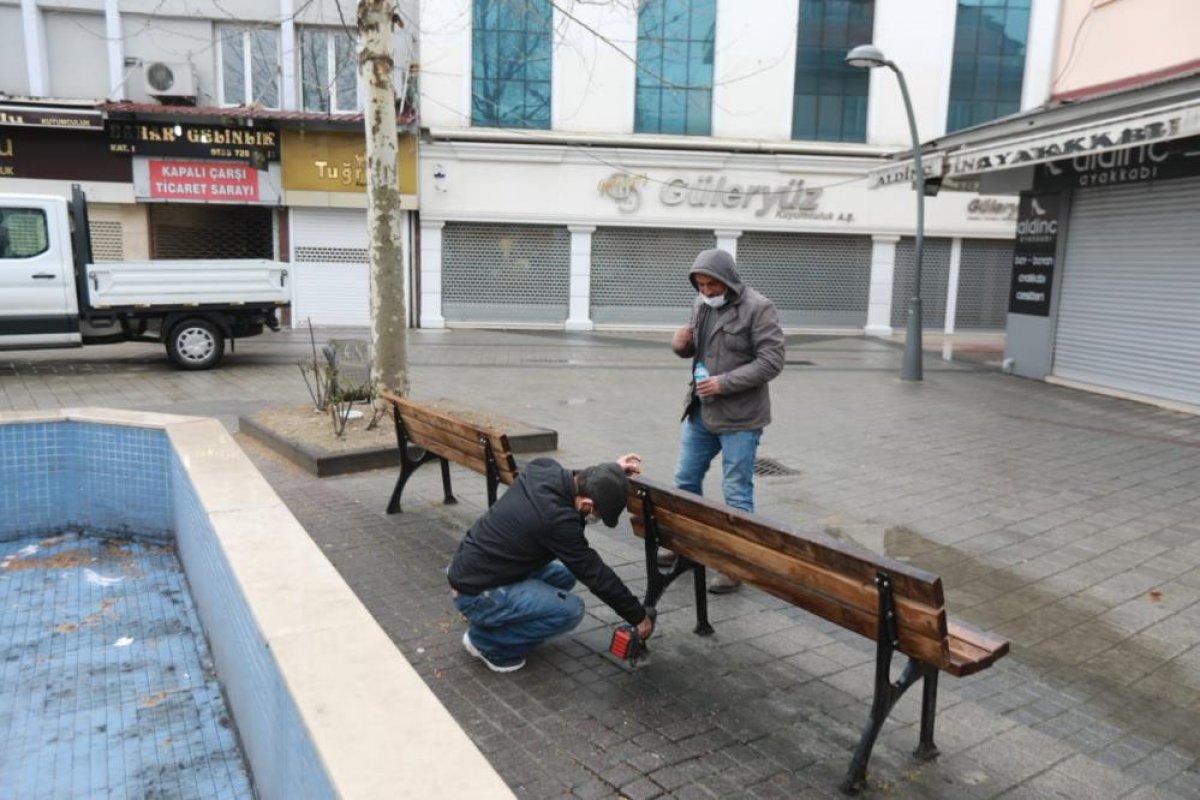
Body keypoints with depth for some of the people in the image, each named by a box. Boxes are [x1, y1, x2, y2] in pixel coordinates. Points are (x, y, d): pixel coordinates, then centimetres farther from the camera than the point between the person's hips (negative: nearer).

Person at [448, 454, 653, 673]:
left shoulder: (544, 467, -9)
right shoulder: (556, 518, -30)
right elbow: (595, 573, -18)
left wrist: (612, 470, 5)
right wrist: (638, 616, -6)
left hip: (471, 568, 9)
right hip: (476, 595, -9)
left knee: (564, 575, 13)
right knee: (570, 610, -17)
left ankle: (492, 621, 14)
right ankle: (485, 641, -1)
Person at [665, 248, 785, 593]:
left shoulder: (758, 308, -14)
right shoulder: (701, 303, 8)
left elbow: (771, 362, -18)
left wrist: (724, 383, -23)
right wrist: (681, 344, -5)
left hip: (739, 419, -7)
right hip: (700, 412, 7)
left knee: (737, 494, 1)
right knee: (685, 481, 16)